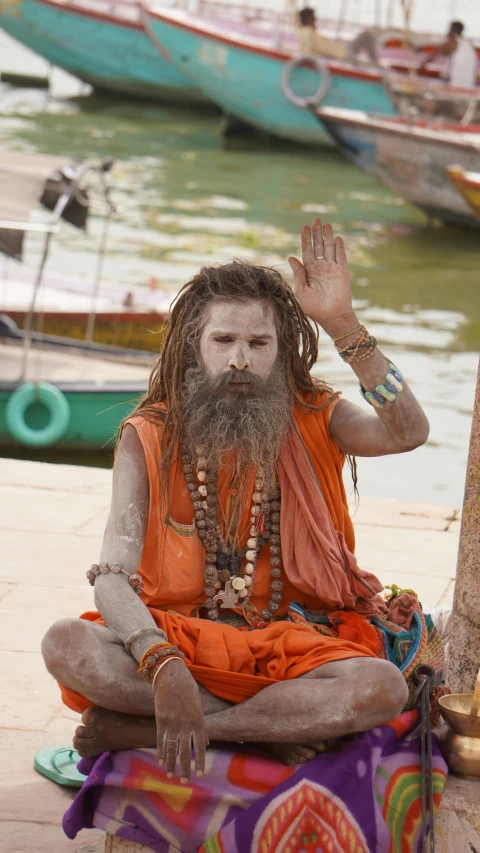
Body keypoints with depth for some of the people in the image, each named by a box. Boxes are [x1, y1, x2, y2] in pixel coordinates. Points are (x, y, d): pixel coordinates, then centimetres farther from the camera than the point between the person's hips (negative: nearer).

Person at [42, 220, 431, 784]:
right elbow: (112, 578, -13)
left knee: (383, 688, -32)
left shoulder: (311, 421, 2)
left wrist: (343, 326, -25)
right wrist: (165, 668, -32)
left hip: (288, 644, 1)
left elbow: (409, 433, -18)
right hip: (178, 636, -1)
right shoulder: (149, 438, -3)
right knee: (66, 645, -29)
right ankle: (275, 727, -23)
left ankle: (138, 729, -25)